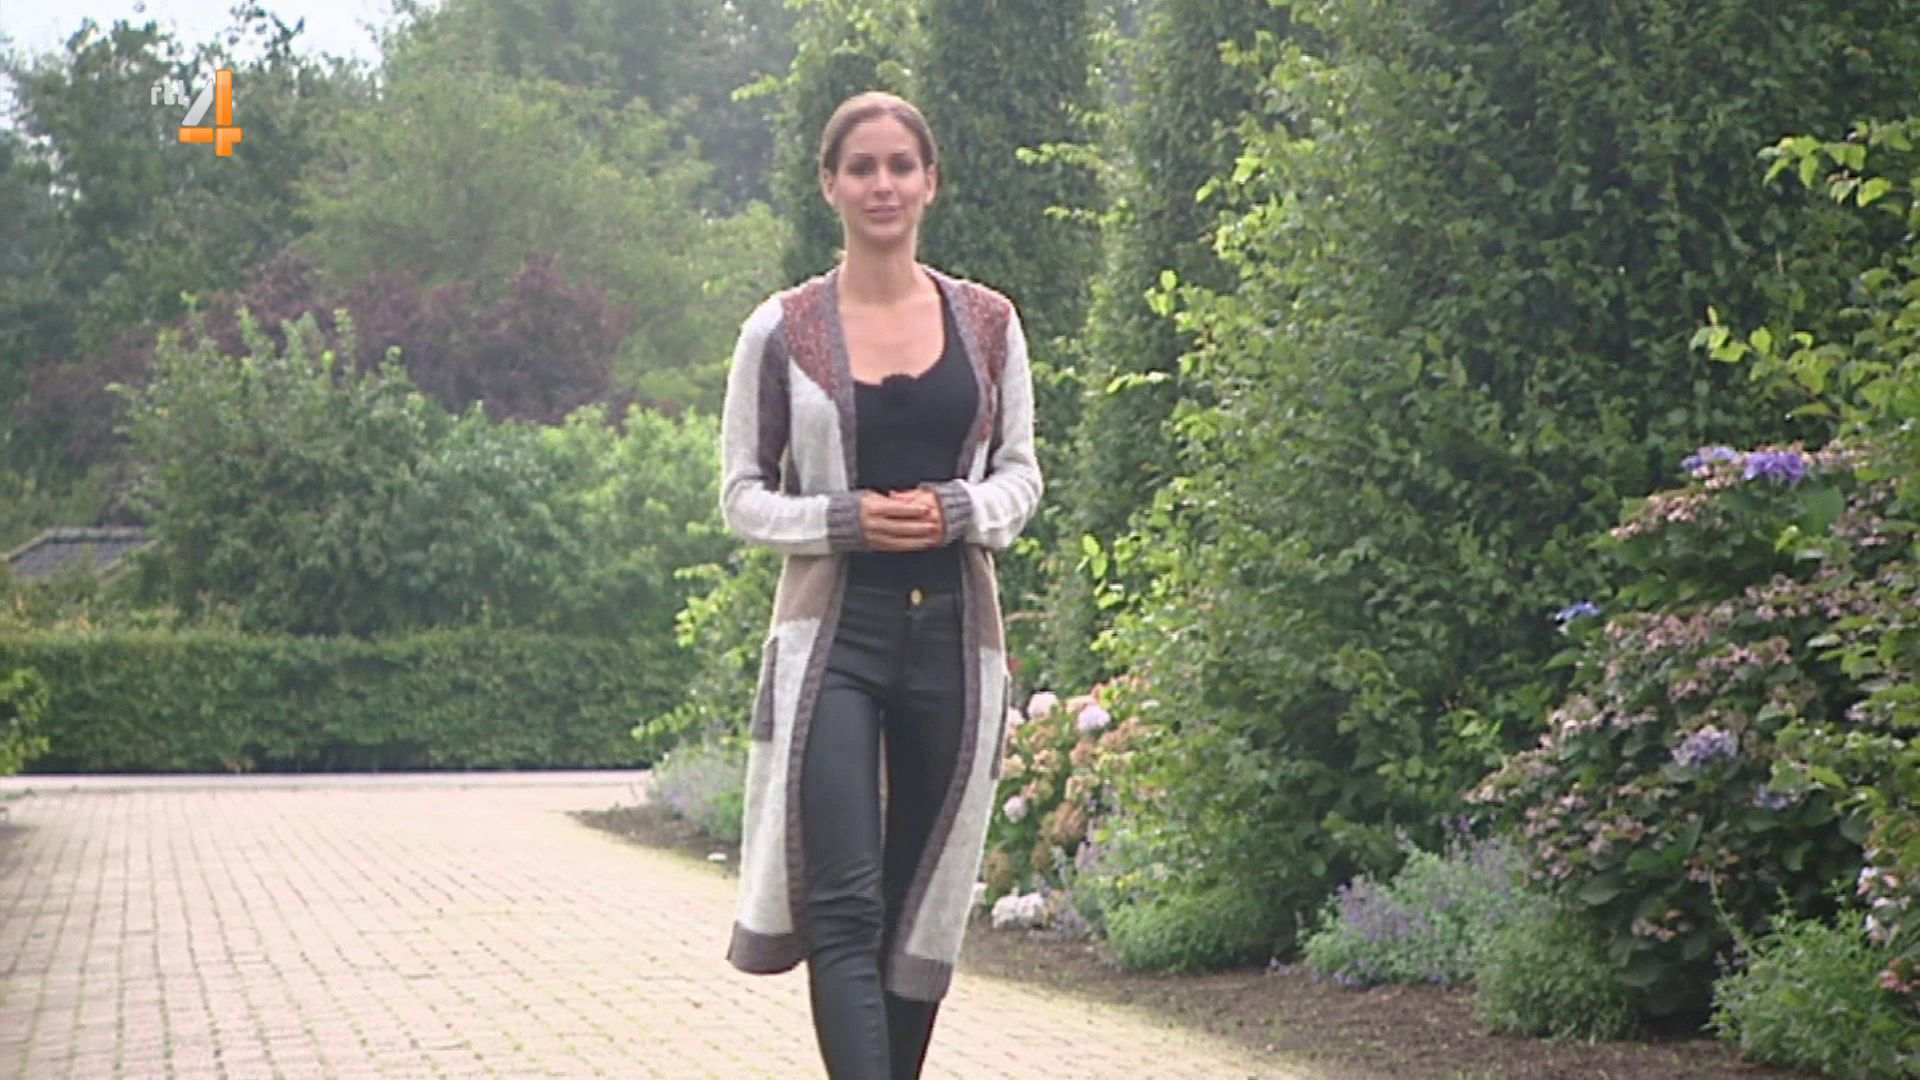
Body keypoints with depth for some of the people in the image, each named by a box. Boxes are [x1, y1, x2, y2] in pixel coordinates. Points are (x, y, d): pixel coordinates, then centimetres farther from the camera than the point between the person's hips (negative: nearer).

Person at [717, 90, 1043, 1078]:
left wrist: (960, 511, -9)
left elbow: (1019, 474, 12)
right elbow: (743, 494, 4)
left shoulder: (987, 323, 7)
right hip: (833, 633, -3)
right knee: (844, 906, -12)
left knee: (925, 905, 9)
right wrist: (846, 519, -14)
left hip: (953, 632, 3)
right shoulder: (783, 331, 0)